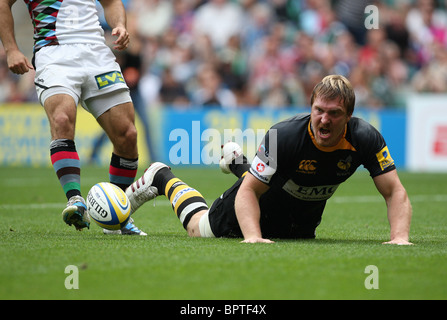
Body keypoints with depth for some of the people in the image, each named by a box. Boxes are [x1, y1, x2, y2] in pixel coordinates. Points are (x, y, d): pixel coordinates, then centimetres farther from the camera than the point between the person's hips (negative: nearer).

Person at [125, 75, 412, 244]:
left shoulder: (366, 139, -34)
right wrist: (253, 236, -51)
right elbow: (249, 190, -35)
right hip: (268, 197, -4)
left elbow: (395, 192, -30)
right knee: (200, 228, 13)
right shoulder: (284, 135, -41)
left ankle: (237, 163, 53)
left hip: (307, 212, 4)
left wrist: (400, 237, -47)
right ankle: (162, 178, 40)